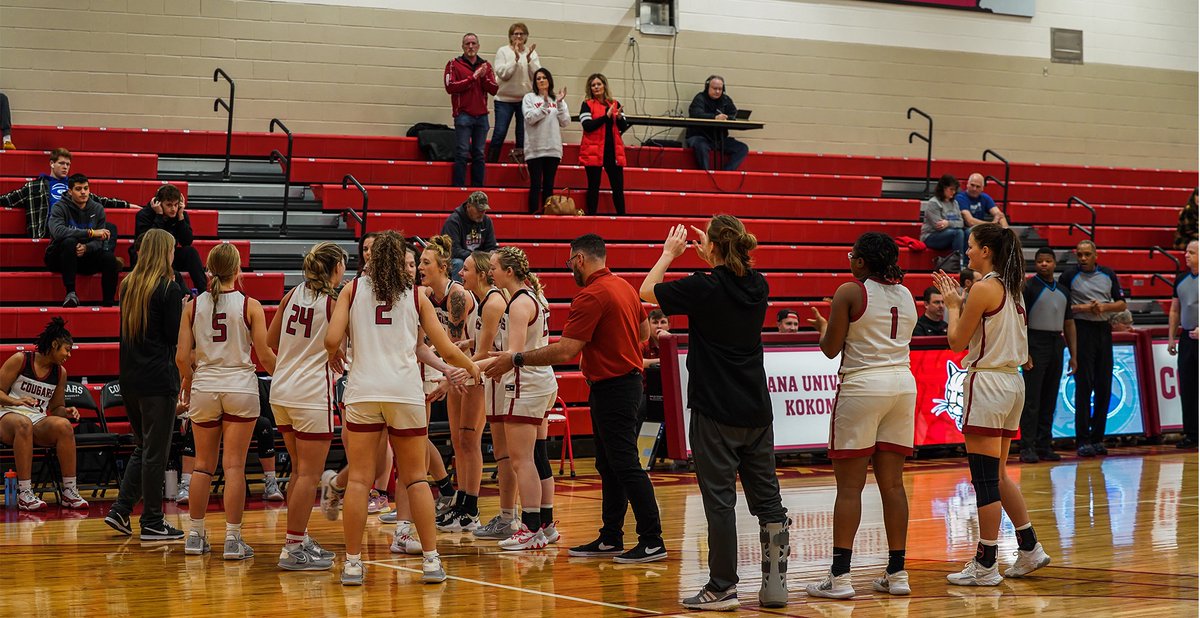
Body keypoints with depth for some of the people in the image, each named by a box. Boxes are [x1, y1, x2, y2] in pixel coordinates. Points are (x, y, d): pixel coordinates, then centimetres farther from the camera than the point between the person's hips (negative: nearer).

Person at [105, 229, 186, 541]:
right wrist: (185, 310, 5)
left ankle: (120, 510, 12)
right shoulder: (169, 288, -11)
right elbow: (176, 336, -12)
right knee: (155, 452, -1)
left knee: (142, 447, 18)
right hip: (158, 380, -7)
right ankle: (152, 523, 3)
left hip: (130, 378, 7)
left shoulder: (128, 286, 10)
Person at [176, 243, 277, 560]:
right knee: (234, 465, -1)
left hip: (204, 389, 2)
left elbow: (182, 357, 0)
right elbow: (265, 356, -5)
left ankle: (196, 535, 16)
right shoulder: (250, 306, -6)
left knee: (203, 465, 12)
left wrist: (187, 386, 17)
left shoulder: (193, 306, 1)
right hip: (240, 388, -2)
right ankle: (233, 539, -3)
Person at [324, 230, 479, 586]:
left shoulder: (353, 289, 8)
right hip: (406, 391, 1)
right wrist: (472, 368, 28)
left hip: (363, 391, 0)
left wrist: (334, 355, 20)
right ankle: (430, 560, 6)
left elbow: (332, 339, -3)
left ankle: (352, 562, 1)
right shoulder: (416, 295, 10)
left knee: (358, 479, 2)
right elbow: (446, 349, 10)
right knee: (416, 478, 8)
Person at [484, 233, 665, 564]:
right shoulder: (623, 286, 10)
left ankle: (652, 541, -7)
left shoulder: (591, 295, -19)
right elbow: (644, 331, 21)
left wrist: (515, 360, -17)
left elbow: (565, 351, -23)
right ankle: (610, 538, 21)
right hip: (626, 379, 10)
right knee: (609, 466, 15)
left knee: (625, 464, -8)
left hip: (613, 388, -10)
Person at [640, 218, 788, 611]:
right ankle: (775, 584, 9)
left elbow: (647, 291, 3)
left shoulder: (703, 288, -13)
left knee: (719, 499, -1)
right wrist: (713, 262, 26)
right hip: (756, 409, 5)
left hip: (715, 412, -5)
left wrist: (670, 253, 14)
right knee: (767, 498, 8)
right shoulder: (757, 286, 3)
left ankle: (723, 587, 2)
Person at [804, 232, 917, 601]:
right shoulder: (906, 295, 11)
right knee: (892, 483, 8)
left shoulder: (849, 293, -7)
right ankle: (897, 573, 9)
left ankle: (840, 577, -6)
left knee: (849, 486, -4)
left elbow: (831, 349, -6)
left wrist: (822, 327, 14)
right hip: (902, 383, 6)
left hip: (862, 386, -6)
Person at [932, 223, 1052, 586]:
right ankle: (1030, 549, 20)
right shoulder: (1011, 288, 13)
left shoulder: (984, 288, -13)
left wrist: (952, 305, 6)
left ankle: (985, 566, -1)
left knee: (985, 478, -4)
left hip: (987, 384, -9)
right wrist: (958, 302, 19)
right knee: (997, 476, 18)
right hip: (1012, 382, 9)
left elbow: (957, 341, -8)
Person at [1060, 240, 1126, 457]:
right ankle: (1083, 441, -2)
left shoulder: (1108, 275, 11)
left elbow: (1121, 304, 13)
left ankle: (1098, 438, 13)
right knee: (1084, 386, -5)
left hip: (1104, 331, 4)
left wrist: (1104, 307, -6)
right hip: (1081, 331, -4)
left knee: (1104, 387, 5)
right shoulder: (1069, 277, 0)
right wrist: (1082, 308, -13)